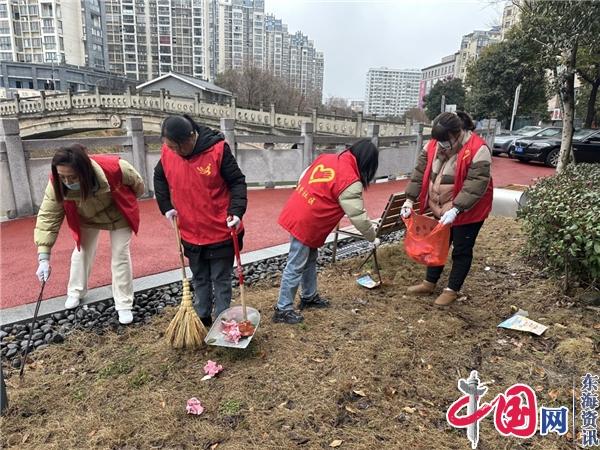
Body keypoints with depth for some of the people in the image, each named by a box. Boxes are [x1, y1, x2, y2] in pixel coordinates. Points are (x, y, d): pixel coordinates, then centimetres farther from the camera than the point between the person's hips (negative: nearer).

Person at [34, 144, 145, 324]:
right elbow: (47, 217, -27)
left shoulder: (112, 167, -42)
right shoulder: (57, 184, -33)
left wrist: (125, 201, 3)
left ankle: (124, 305, 11)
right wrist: (44, 257, -32)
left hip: (118, 215, -2)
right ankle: (75, 292, 39)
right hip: (87, 218, 2)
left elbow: (137, 184, -20)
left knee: (120, 255, -1)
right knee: (81, 250, 14)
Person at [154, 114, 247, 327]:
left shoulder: (217, 149, -19)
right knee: (199, 278, 20)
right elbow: (159, 178, 13)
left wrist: (236, 212, -25)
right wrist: (166, 206, 3)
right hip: (190, 233, 4)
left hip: (220, 232, -4)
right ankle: (201, 317, 36)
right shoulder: (167, 152, -6)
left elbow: (237, 182, -13)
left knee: (221, 279, 9)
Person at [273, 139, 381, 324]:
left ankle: (309, 297, 36)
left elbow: (303, 178, 14)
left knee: (310, 260, 21)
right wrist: (372, 238, 3)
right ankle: (283, 310, 11)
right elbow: (358, 216, -12)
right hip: (305, 224, -9)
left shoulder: (327, 158, 6)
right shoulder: (350, 182, -17)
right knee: (295, 267, 0)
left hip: (296, 214, 9)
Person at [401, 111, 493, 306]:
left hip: (467, 212, -6)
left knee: (461, 250, 8)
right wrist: (410, 199, -10)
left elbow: (475, 185, -29)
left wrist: (455, 209, -37)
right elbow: (419, 173, -2)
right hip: (441, 209, 6)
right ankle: (429, 283, 32)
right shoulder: (433, 145, -5)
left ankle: (452, 290, 22)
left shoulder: (477, 150, -23)